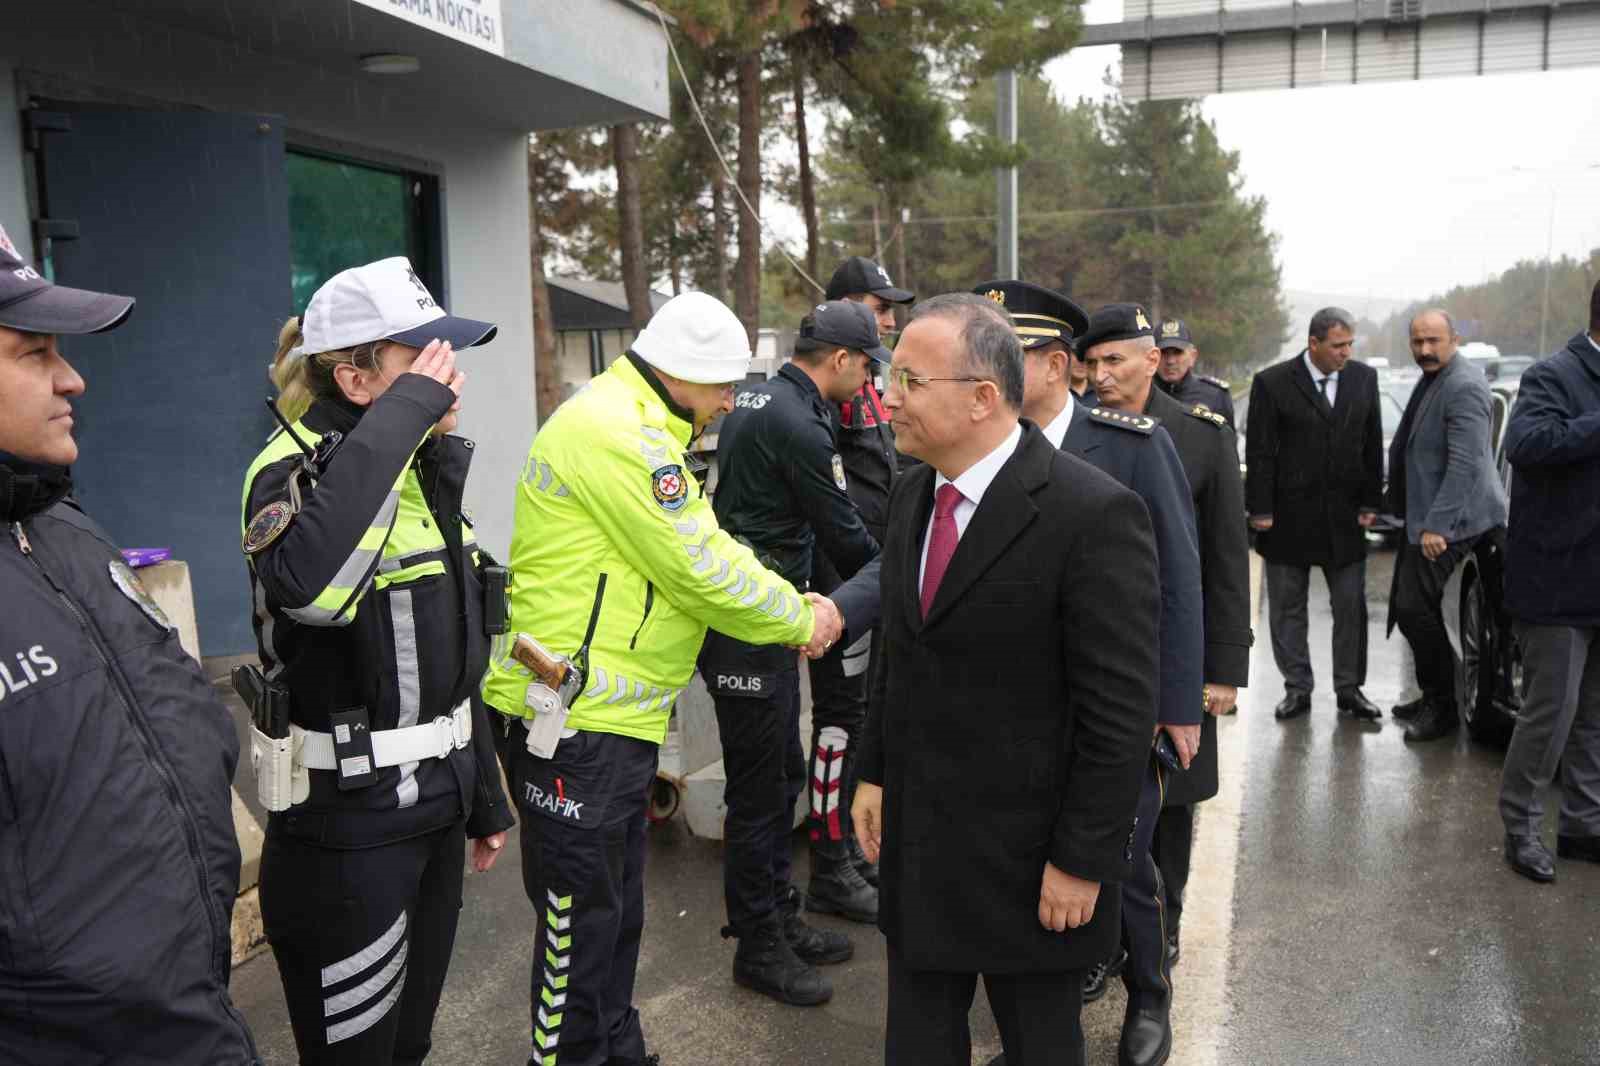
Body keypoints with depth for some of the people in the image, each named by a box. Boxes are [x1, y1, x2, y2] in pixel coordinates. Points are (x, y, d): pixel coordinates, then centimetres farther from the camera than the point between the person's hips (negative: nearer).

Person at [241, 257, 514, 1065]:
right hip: (347, 824, -8)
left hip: (433, 804, 8)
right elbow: (311, 585, -42)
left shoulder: (427, 468, 7)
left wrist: (484, 799, 18)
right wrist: (402, 414, -32)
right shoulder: (296, 470, -16)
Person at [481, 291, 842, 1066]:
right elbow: (701, 571, -20)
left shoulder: (638, 430, 15)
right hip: (574, 722, -11)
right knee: (580, 923, 4)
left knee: (618, 912, 22)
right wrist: (803, 619, -6)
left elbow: (705, 549, 13)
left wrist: (798, 606, 1)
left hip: (615, 717, 11)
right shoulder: (615, 432, -19)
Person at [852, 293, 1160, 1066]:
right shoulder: (914, 494, 3)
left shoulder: (1093, 516, -21)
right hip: (916, 839, 6)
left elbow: (1120, 712, -19)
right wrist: (874, 771, 12)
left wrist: (1083, 862, -16)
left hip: (1028, 856, -6)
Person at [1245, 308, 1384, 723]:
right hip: (1289, 517, -3)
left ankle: (1349, 689, 19)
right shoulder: (1272, 383, -8)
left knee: (1351, 608, 7)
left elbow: (1372, 445, 8)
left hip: (1345, 517, 3)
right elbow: (1259, 452, -7)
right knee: (1288, 609, 7)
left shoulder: (1364, 378, 4)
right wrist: (1260, 510, -9)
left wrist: (1370, 503, 4)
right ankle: (1297, 688, 19)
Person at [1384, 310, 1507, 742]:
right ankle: (1432, 697, 27)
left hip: (1448, 522, -10)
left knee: (1415, 611, -9)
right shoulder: (1431, 381, 14)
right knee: (1407, 609, 13)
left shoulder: (1464, 387, -17)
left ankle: (1443, 709, 6)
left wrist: (1436, 525, -25)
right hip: (1424, 517, 10)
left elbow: (1466, 463, -23)